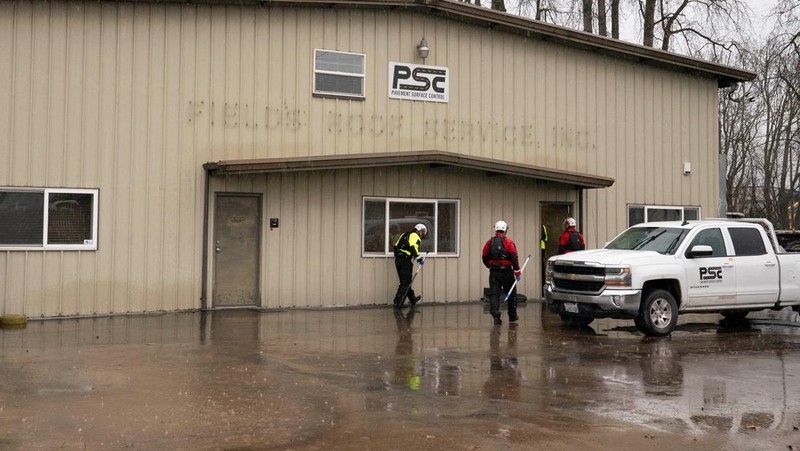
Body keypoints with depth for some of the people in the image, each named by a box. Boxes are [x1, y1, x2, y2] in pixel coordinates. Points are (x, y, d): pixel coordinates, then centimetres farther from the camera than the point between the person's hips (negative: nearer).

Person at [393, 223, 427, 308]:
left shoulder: (405, 234, 23)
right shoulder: (415, 236, -4)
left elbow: (396, 246, 20)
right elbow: (413, 247, -20)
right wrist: (419, 258, -15)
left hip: (398, 259, 9)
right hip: (405, 260, -9)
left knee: (406, 280, 19)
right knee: (405, 282, -6)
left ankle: (412, 299, 32)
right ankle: (398, 303, -10)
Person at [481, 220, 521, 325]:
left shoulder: (489, 242, 5)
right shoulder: (508, 242, -6)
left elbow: (484, 258, 11)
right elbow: (514, 257, -12)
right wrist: (517, 272, -10)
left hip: (494, 272, 2)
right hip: (507, 271, -2)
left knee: (494, 294, 1)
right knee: (511, 293, 15)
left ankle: (496, 316, -12)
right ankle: (512, 315, 25)